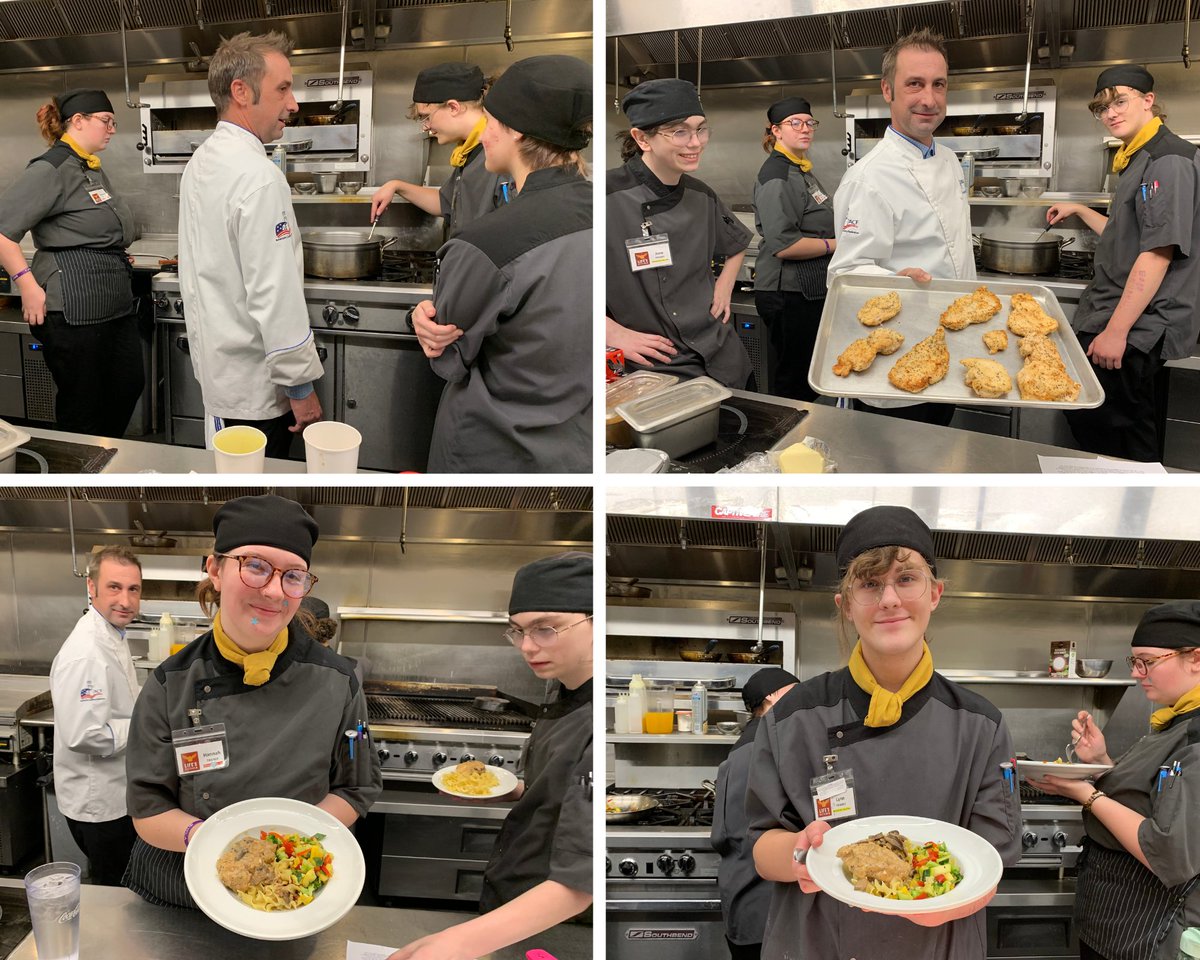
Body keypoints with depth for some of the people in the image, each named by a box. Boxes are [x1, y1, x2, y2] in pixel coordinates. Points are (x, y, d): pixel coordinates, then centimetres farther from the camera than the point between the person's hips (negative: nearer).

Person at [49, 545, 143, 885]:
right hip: (99, 805, -9)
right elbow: (82, 735, -32)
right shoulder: (85, 653, -27)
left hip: (115, 794, 9)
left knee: (116, 890, 23)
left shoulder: (112, 635, 6)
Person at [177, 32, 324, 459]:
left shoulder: (200, 162, 8)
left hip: (215, 365, 9)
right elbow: (274, 294, -25)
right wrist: (301, 386, -18)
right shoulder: (259, 176, -22)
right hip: (254, 381, -9)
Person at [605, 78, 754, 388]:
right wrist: (613, 332, -17)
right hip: (654, 370, -6)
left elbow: (737, 244, 25)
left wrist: (724, 287, 8)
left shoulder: (701, 196, 3)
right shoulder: (611, 197, -16)